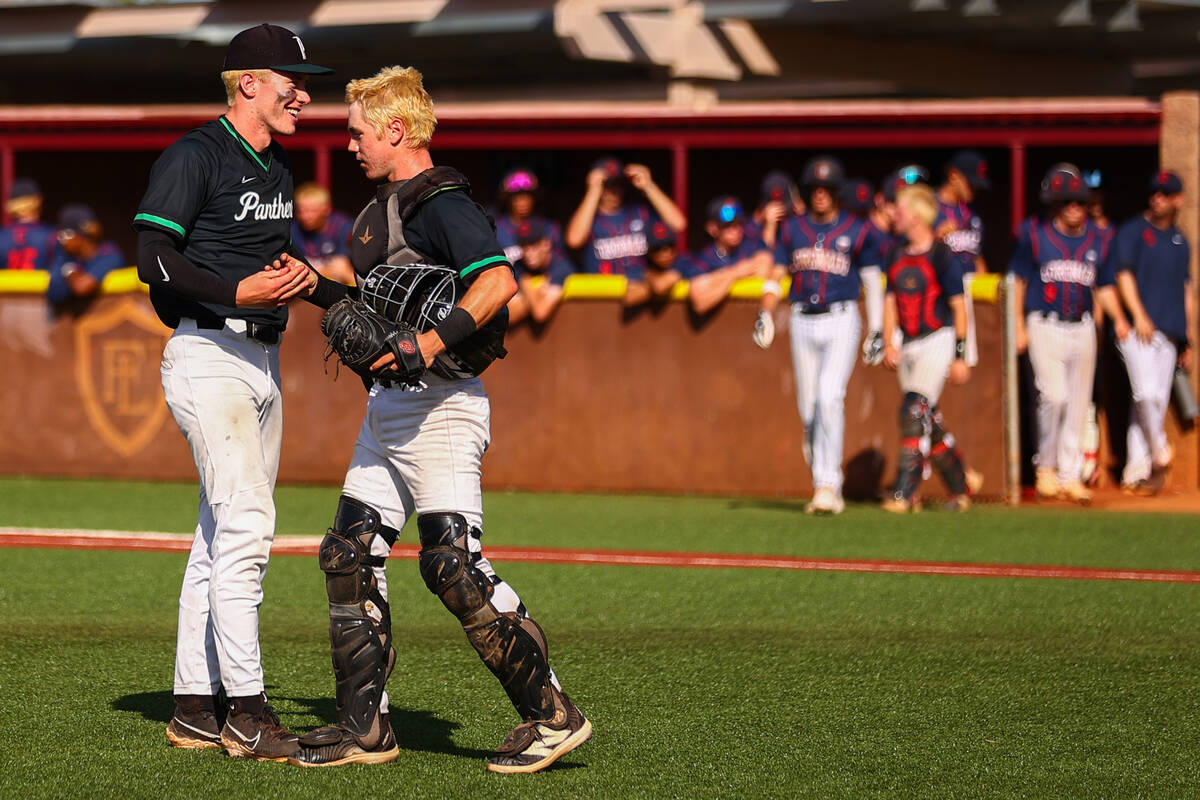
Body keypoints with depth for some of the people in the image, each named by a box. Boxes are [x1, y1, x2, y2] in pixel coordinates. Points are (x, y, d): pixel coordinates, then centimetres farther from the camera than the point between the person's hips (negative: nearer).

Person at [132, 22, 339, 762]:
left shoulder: (276, 166, 15)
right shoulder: (194, 157, -11)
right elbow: (155, 259, -18)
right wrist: (239, 292, -28)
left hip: (263, 361, 9)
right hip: (208, 358, -9)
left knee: (227, 533, 10)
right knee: (244, 521, -16)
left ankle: (196, 707, 15)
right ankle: (246, 709, -16)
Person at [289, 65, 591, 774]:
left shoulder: (442, 204, -14)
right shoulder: (386, 207, 17)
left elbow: (499, 281, -29)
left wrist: (436, 340, -35)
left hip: (441, 405, -10)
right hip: (389, 404, 10)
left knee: (453, 564, -15)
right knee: (350, 555, 8)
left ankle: (552, 713, -9)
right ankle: (365, 728, 13)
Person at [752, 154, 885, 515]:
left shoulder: (857, 232, 2)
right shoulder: (792, 229, 10)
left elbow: (872, 282, 6)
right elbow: (776, 275, 11)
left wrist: (877, 330, 2)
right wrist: (765, 313, -5)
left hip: (841, 322, -4)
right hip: (803, 322, 4)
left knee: (829, 397, -20)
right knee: (808, 407, 5)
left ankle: (828, 485, -19)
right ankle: (822, 484, 14)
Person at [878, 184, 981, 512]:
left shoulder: (941, 256, -10)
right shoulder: (898, 256, 10)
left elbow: (958, 306, -9)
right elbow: (891, 301, 14)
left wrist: (960, 355, -11)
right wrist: (889, 344, 3)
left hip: (937, 340, -7)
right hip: (908, 344, 7)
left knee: (915, 409, -17)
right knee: (928, 422, 10)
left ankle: (905, 492, -19)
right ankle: (961, 482, 25)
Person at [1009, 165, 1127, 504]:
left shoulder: (1096, 240, 9)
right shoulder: (1034, 235, -2)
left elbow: (1104, 286, 16)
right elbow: (1019, 280, 3)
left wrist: (1118, 318, 0)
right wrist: (1019, 326, -3)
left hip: (1082, 329, 4)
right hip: (1045, 327, -4)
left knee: (1077, 403, 4)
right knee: (1053, 395, -15)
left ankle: (1070, 475, 12)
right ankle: (1045, 468, 3)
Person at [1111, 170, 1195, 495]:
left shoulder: (1179, 240, 20)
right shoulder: (1133, 231, 4)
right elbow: (1123, 273, -5)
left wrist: (1190, 336, 17)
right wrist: (1138, 315, -17)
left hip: (1170, 331, 5)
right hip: (1139, 330, -5)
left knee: (1158, 400, 1)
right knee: (1146, 393, -20)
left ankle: (1136, 471, 4)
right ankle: (1158, 450, 0)